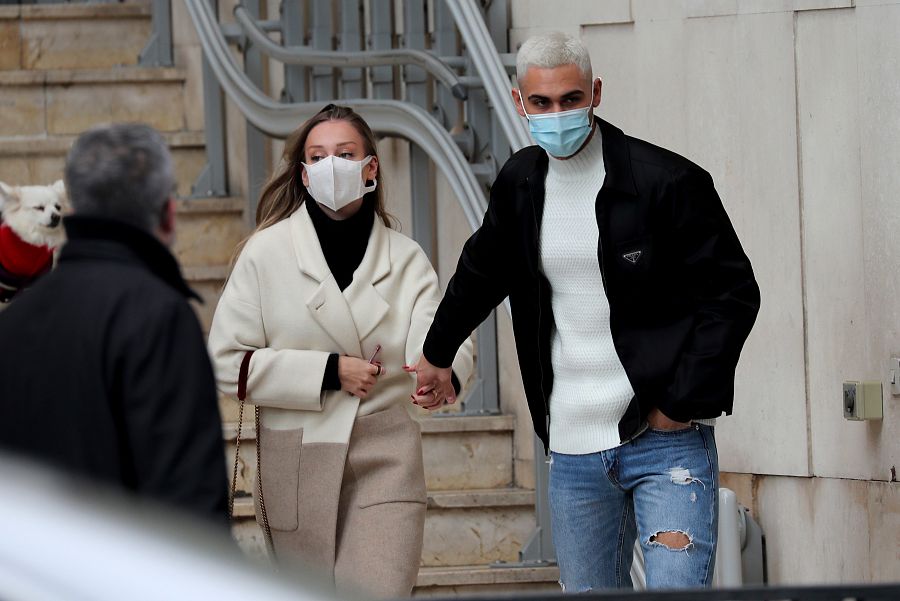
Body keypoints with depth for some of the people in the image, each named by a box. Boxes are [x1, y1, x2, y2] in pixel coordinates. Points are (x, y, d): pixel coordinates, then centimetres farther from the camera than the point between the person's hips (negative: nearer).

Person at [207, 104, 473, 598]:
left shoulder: (404, 258, 5)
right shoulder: (267, 252, 0)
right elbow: (227, 361, -4)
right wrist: (329, 372, -12)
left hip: (384, 463, 0)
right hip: (297, 463, 0)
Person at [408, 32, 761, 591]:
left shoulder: (668, 182, -10)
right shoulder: (521, 183, 9)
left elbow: (734, 294, -8)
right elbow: (481, 272, 29)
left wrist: (681, 404, -13)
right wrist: (437, 353, 41)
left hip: (667, 441, -6)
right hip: (573, 448, 6)